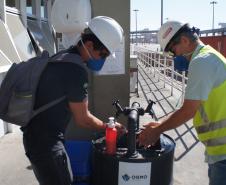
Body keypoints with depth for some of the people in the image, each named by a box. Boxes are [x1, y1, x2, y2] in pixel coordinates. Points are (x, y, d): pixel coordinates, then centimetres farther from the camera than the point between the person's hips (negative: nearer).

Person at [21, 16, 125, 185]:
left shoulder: (62, 58, 7)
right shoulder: (76, 70, -22)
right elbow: (83, 119, -14)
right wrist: (109, 127, 2)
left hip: (36, 135, 10)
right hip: (45, 141, -10)